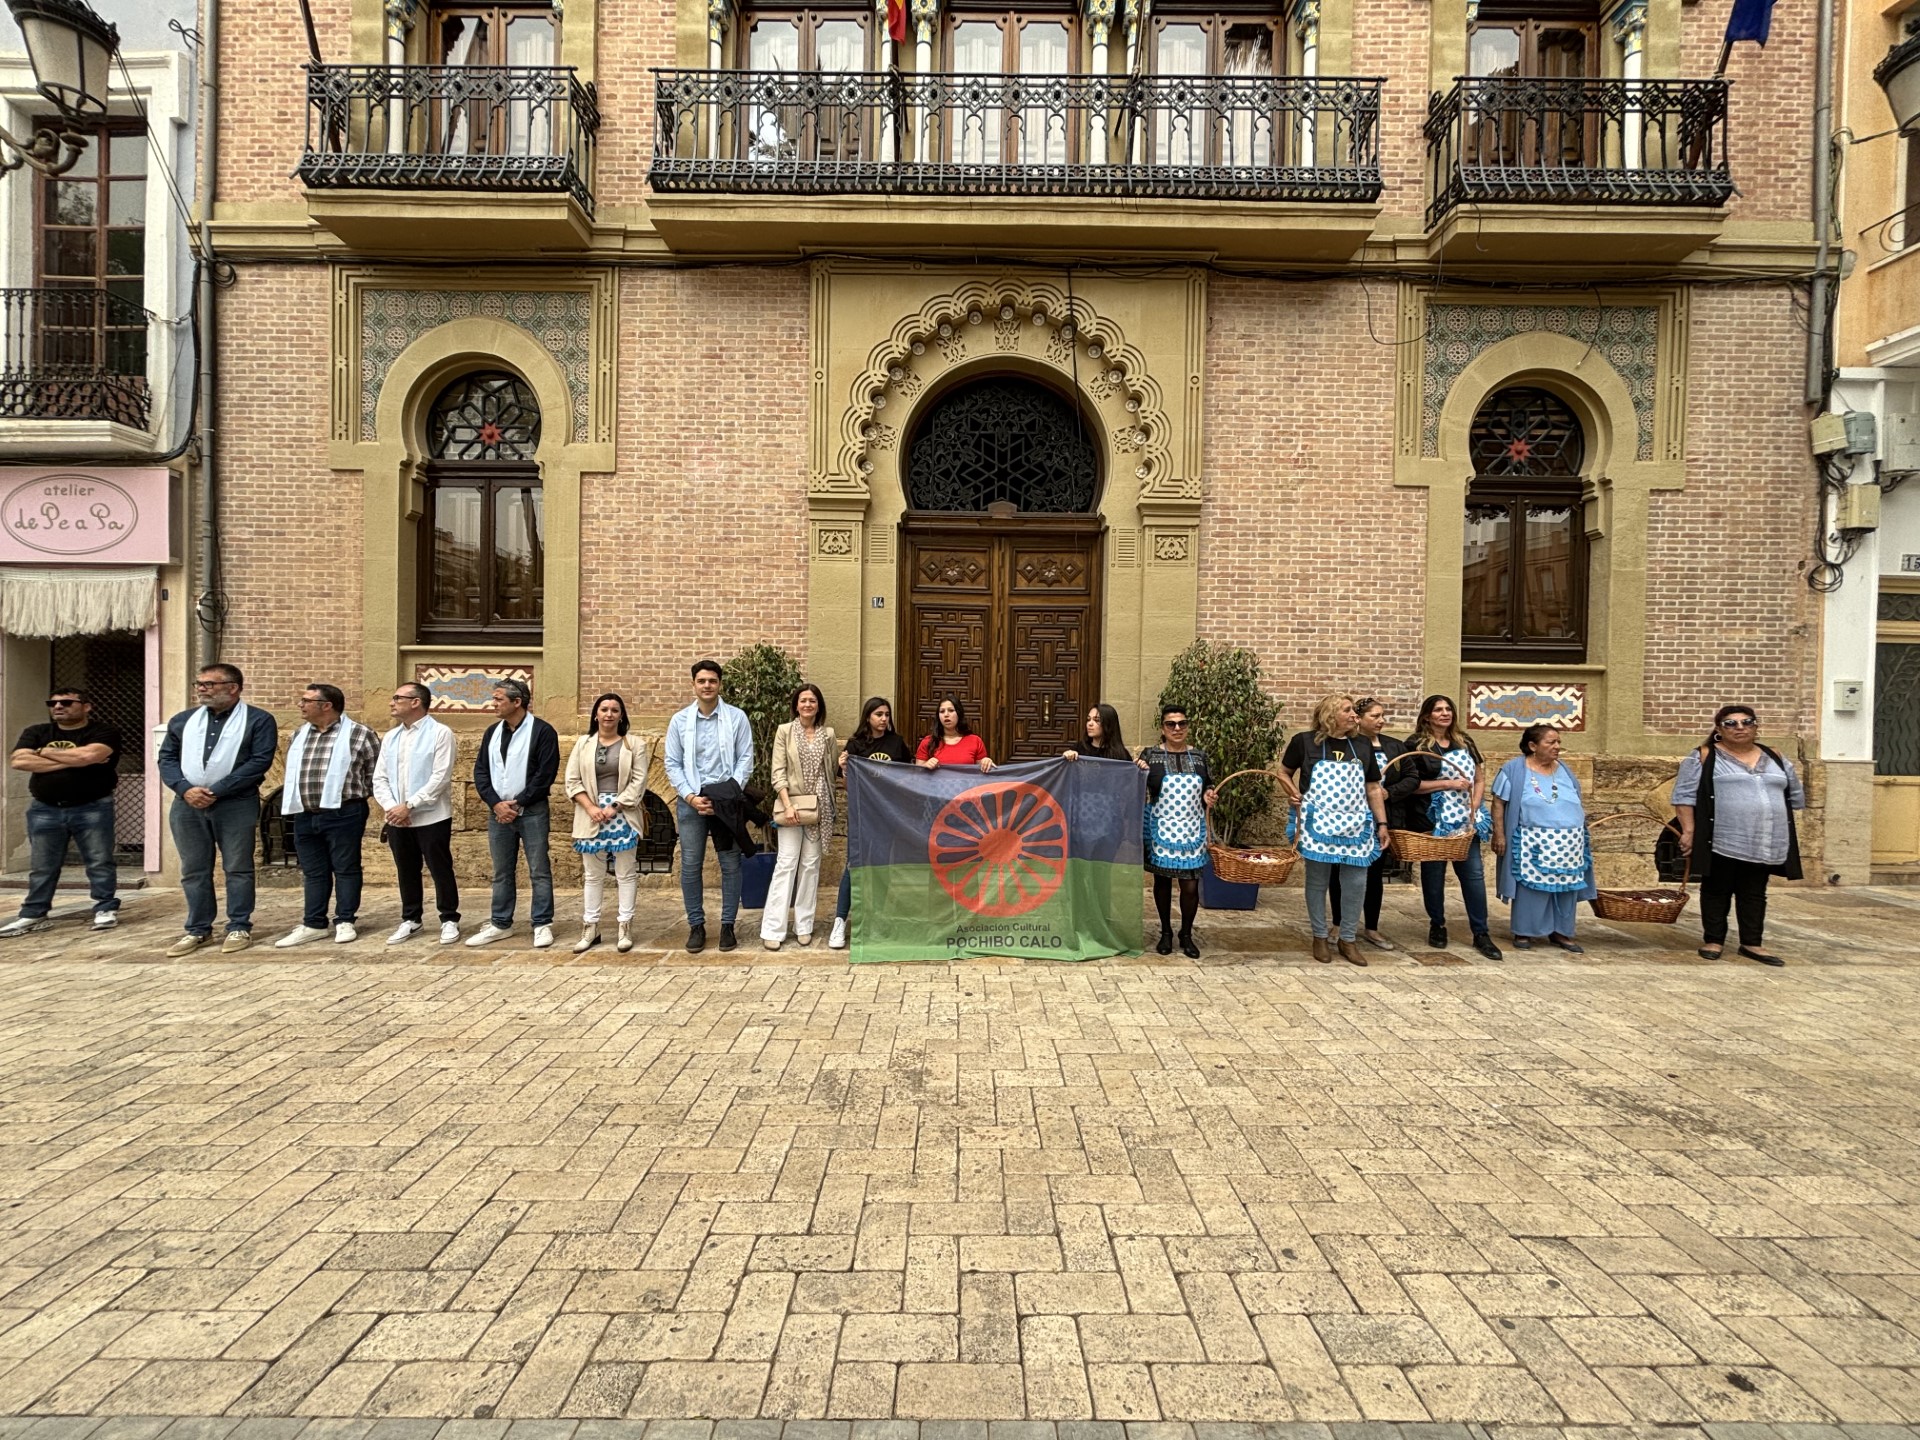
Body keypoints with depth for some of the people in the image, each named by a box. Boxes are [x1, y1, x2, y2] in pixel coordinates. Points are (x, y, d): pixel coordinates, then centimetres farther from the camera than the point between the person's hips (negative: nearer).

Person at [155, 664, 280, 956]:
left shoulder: (258, 720, -3)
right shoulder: (182, 720, 14)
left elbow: (260, 761, -11)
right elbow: (166, 758, 11)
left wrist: (216, 791, -14)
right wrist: (185, 789, -8)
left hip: (237, 805, -5)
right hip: (187, 804, 5)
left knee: (237, 868, 2)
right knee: (193, 870, 10)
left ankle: (239, 927, 11)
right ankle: (198, 929, 20)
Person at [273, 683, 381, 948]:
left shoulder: (359, 734, -6)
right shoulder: (299, 735, 13)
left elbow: (376, 773, -3)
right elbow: (292, 770, 27)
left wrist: (353, 794, -1)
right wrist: (293, 792, 16)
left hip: (343, 813, -6)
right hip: (305, 815, 6)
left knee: (345, 869, 3)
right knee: (313, 872, 11)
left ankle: (345, 922, 11)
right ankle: (313, 924, 18)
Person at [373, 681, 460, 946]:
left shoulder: (440, 733, -7)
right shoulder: (390, 737, 14)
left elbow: (440, 778, -15)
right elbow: (379, 778, 9)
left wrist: (409, 805, -17)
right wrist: (392, 807, -8)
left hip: (432, 818, -6)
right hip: (397, 819, 6)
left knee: (441, 870, 1)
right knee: (406, 871, 14)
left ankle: (449, 920, 13)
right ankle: (411, 920, 26)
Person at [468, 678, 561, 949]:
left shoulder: (542, 731, -8)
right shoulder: (492, 732, 11)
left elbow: (545, 774, -13)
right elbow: (480, 771, 8)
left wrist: (517, 803, -13)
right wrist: (496, 804, -7)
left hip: (532, 812, -6)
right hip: (498, 812, 6)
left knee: (539, 871, 0)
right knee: (501, 872, 13)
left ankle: (543, 925, 7)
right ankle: (500, 924, 23)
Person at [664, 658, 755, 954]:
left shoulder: (737, 717, 1)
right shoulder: (679, 720, 5)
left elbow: (746, 759, -2)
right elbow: (672, 764, 4)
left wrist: (730, 793, -13)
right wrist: (691, 797, -8)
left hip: (727, 799, -1)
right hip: (691, 800, 1)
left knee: (730, 864, 3)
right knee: (691, 865, 4)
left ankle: (727, 925, 13)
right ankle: (696, 925, 15)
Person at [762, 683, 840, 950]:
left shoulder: (828, 734, 8)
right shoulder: (784, 731, 1)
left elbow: (834, 770, 11)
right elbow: (778, 772, -4)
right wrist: (787, 805, -13)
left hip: (819, 808, 3)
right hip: (792, 805, -3)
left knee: (811, 865, 6)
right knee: (786, 863, -6)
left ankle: (803, 925, 14)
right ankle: (773, 929, -2)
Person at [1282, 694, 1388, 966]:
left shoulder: (1363, 744, 8)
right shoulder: (1304, 741, -3)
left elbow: (1373, 788, 12)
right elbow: (1283, 773, 11)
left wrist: (1381, 823, 9)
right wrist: (1295, 796, -3)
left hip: (1355, 825, 3)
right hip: (1318, 824, -3)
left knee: (1356, 884, 3)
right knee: (1318, 882, 5)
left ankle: (1348, 940, 18)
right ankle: (1319, 937, 21)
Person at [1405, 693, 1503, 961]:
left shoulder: (1465, 742, 12)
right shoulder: (1416, 745, -4)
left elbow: (1479, 780, 13)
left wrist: (1473, 810, -2)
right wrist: (1448, 784, -13)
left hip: (1464, 820, 4)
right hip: (1431, 821, -4)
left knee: (1474, 873, 0)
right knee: (1433, 873, 5)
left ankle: (1481, 933, 6)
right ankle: (1437, 926, 21)